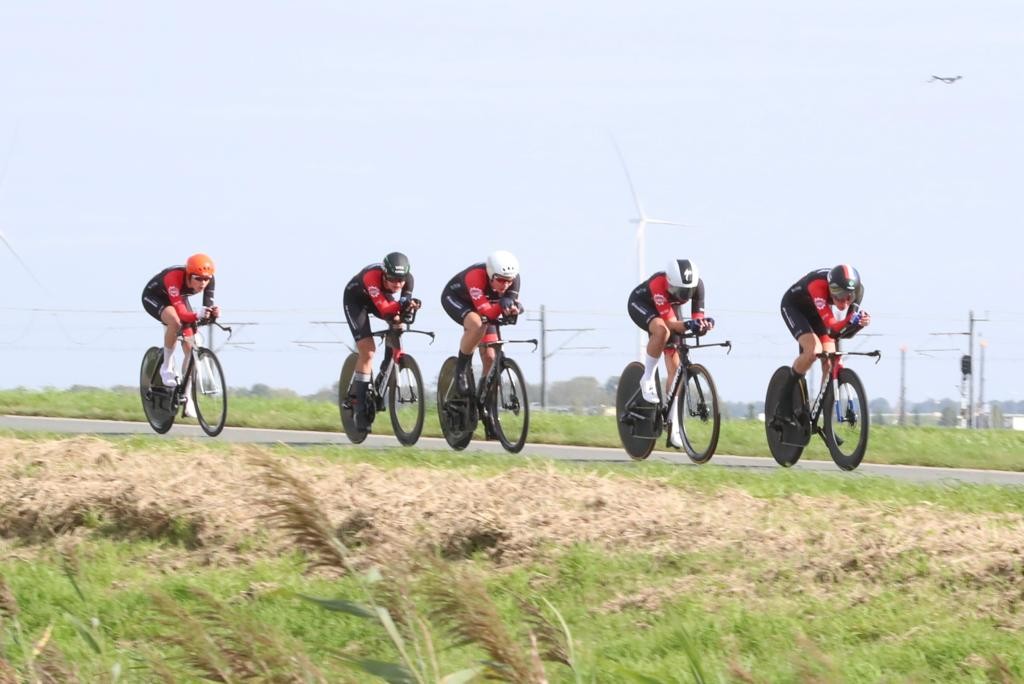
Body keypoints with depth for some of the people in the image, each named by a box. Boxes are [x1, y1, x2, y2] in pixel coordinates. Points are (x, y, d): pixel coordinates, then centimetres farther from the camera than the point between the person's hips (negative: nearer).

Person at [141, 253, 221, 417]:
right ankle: (167, 366, -17)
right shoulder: (175, 278, -42)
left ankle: (186, 397, 7)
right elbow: (181, 313, -47)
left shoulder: (209, 280, -27)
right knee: (175, 321, -38)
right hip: (154, 297, -5)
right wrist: (197, 316, -66)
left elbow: (208, 307, -27)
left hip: (179, 299, 5)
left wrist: (213, 312, -50)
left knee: (190, 348, -6)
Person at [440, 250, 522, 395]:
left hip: (483, 305, 5)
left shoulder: (513, 278, -25)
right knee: (477, 324, -38)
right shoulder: (476, 276, -40)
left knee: (490, 358, -9)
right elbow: (486, 313, -42)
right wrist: (501, 305, -60)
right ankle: (461, 369, -20)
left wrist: (513, 308, -46)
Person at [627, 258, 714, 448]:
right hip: (640, 304, -4)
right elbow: (669, 322, -40)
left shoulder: (697, 285, -29)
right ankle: (647, 379, -18)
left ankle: (673, 426, 1)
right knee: (661, 330, -39)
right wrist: (687, 325, -59)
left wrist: (703, 324, -48)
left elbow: (698, 317, -25)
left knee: (675, 367, -5)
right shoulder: (659, 284, -41)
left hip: (669, 308, 4)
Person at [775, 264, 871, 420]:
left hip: (814, 311, 5)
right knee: (814, 350, -28)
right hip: (793, 306, -5)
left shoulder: (856, 290, -26)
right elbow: (831, 329, -45)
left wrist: (859, 323, -42)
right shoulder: (819, 285, -43)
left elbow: (845, 332, -21)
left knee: (830, 362, -10)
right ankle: (785, 400, -12)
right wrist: (852, 320, -63)